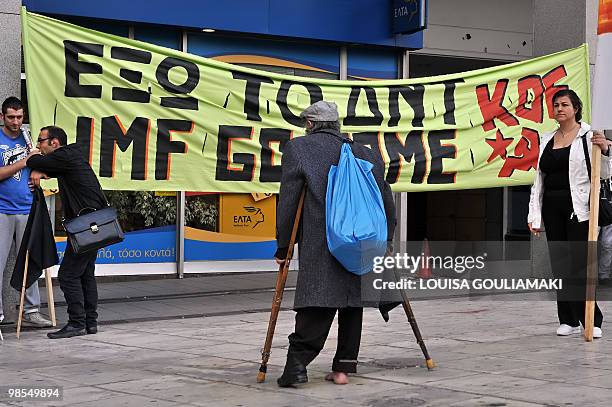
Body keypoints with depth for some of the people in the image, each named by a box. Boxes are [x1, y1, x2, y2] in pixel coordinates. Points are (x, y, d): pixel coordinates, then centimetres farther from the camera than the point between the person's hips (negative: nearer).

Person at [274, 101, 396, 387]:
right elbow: (385, 200, 16)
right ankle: (343, 368, 13)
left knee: (316, 305, -6)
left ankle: (298, 362, -18)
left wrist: (283, 246, 5)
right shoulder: (363, 153, 16)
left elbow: (287, 202, 0)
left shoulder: (297, 149, 5)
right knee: (352, 302, 13)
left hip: (319, 246, -4)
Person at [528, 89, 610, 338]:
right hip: (552, 208, 6)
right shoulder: (547, 140, 13)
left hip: (578, 208, -6)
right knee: (560, 266, 7)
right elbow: (539, 179, 14)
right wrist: (534, 215, 9)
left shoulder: (588, 136, -3)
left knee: (579, 265, -8)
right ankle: (569, 320, 15)